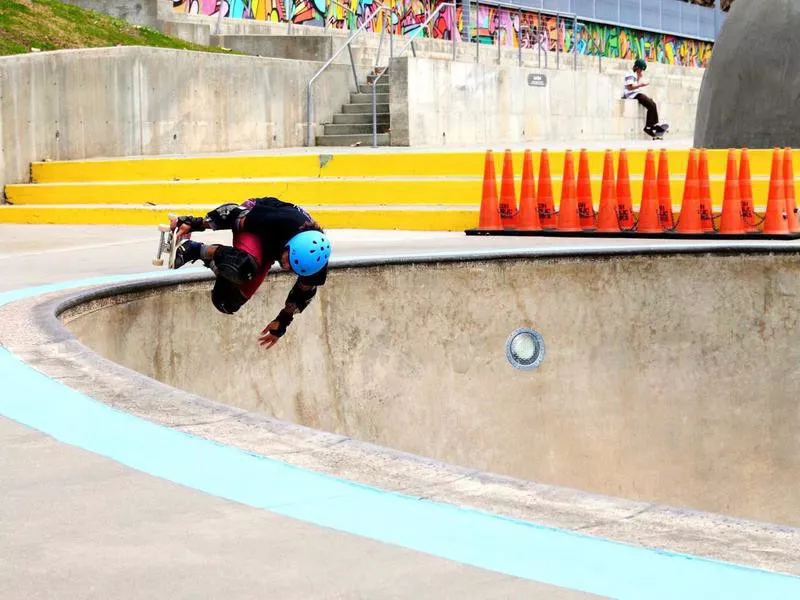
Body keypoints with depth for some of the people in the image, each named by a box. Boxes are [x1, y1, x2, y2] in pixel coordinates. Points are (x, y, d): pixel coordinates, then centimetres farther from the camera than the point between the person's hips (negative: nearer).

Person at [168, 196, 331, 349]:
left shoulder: (317, 264, -31)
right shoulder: (281, 222, -43)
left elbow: (304, 291, -8)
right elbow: (236, 212, -27)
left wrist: (282, 322, 1)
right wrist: (193, 224, -22)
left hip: (269, 247, 4)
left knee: (228, 304, -11)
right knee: (243, 266, -41)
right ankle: (198, 250, -16)